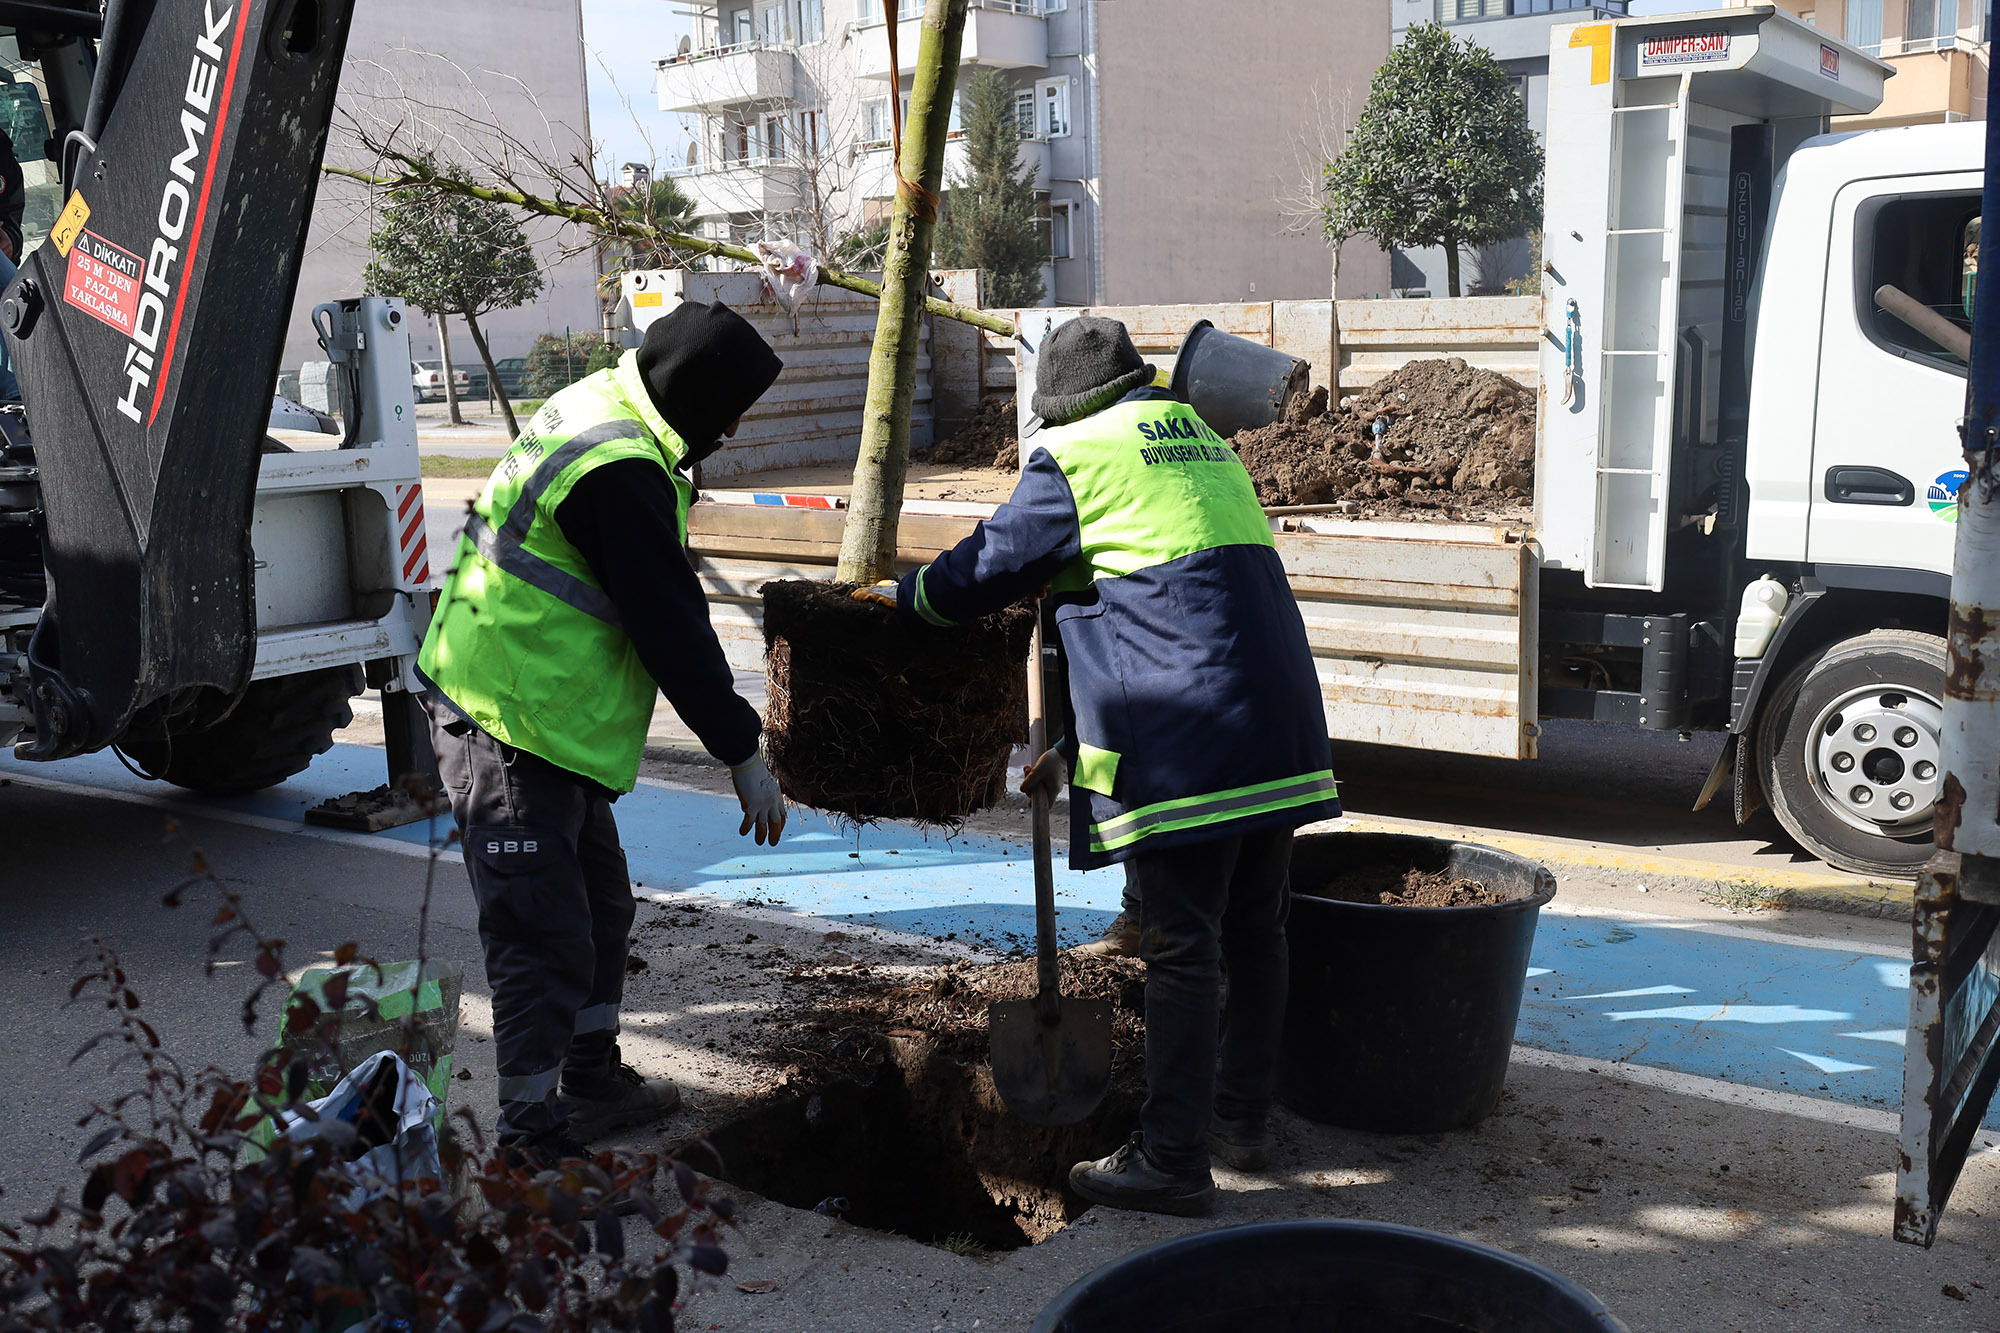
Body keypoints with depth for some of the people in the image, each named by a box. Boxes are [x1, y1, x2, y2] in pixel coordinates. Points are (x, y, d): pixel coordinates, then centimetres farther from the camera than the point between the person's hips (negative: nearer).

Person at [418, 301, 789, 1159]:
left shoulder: (601, 410, 10)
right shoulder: (621, 472, -24)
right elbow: (671, 625, -22)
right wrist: (743, 751, -14)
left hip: (542, 723, 11)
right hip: (509, 732, -11)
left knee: (600, 905, 21)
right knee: (544, 936, -4)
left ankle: (593, 1077, 37)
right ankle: (532, 1134, 6)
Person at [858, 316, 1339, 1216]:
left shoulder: (1076, 456, -1)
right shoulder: (1203, 443, 24)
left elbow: (990, 565, 5)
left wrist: (905, 594, 27)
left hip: (1184, 748, -8)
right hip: (1281, 728, 8)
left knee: (1180, 949, -2)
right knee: (1254, 933, 16)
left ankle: (1172, 1160, 5)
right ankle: (1242, 1119, 29)